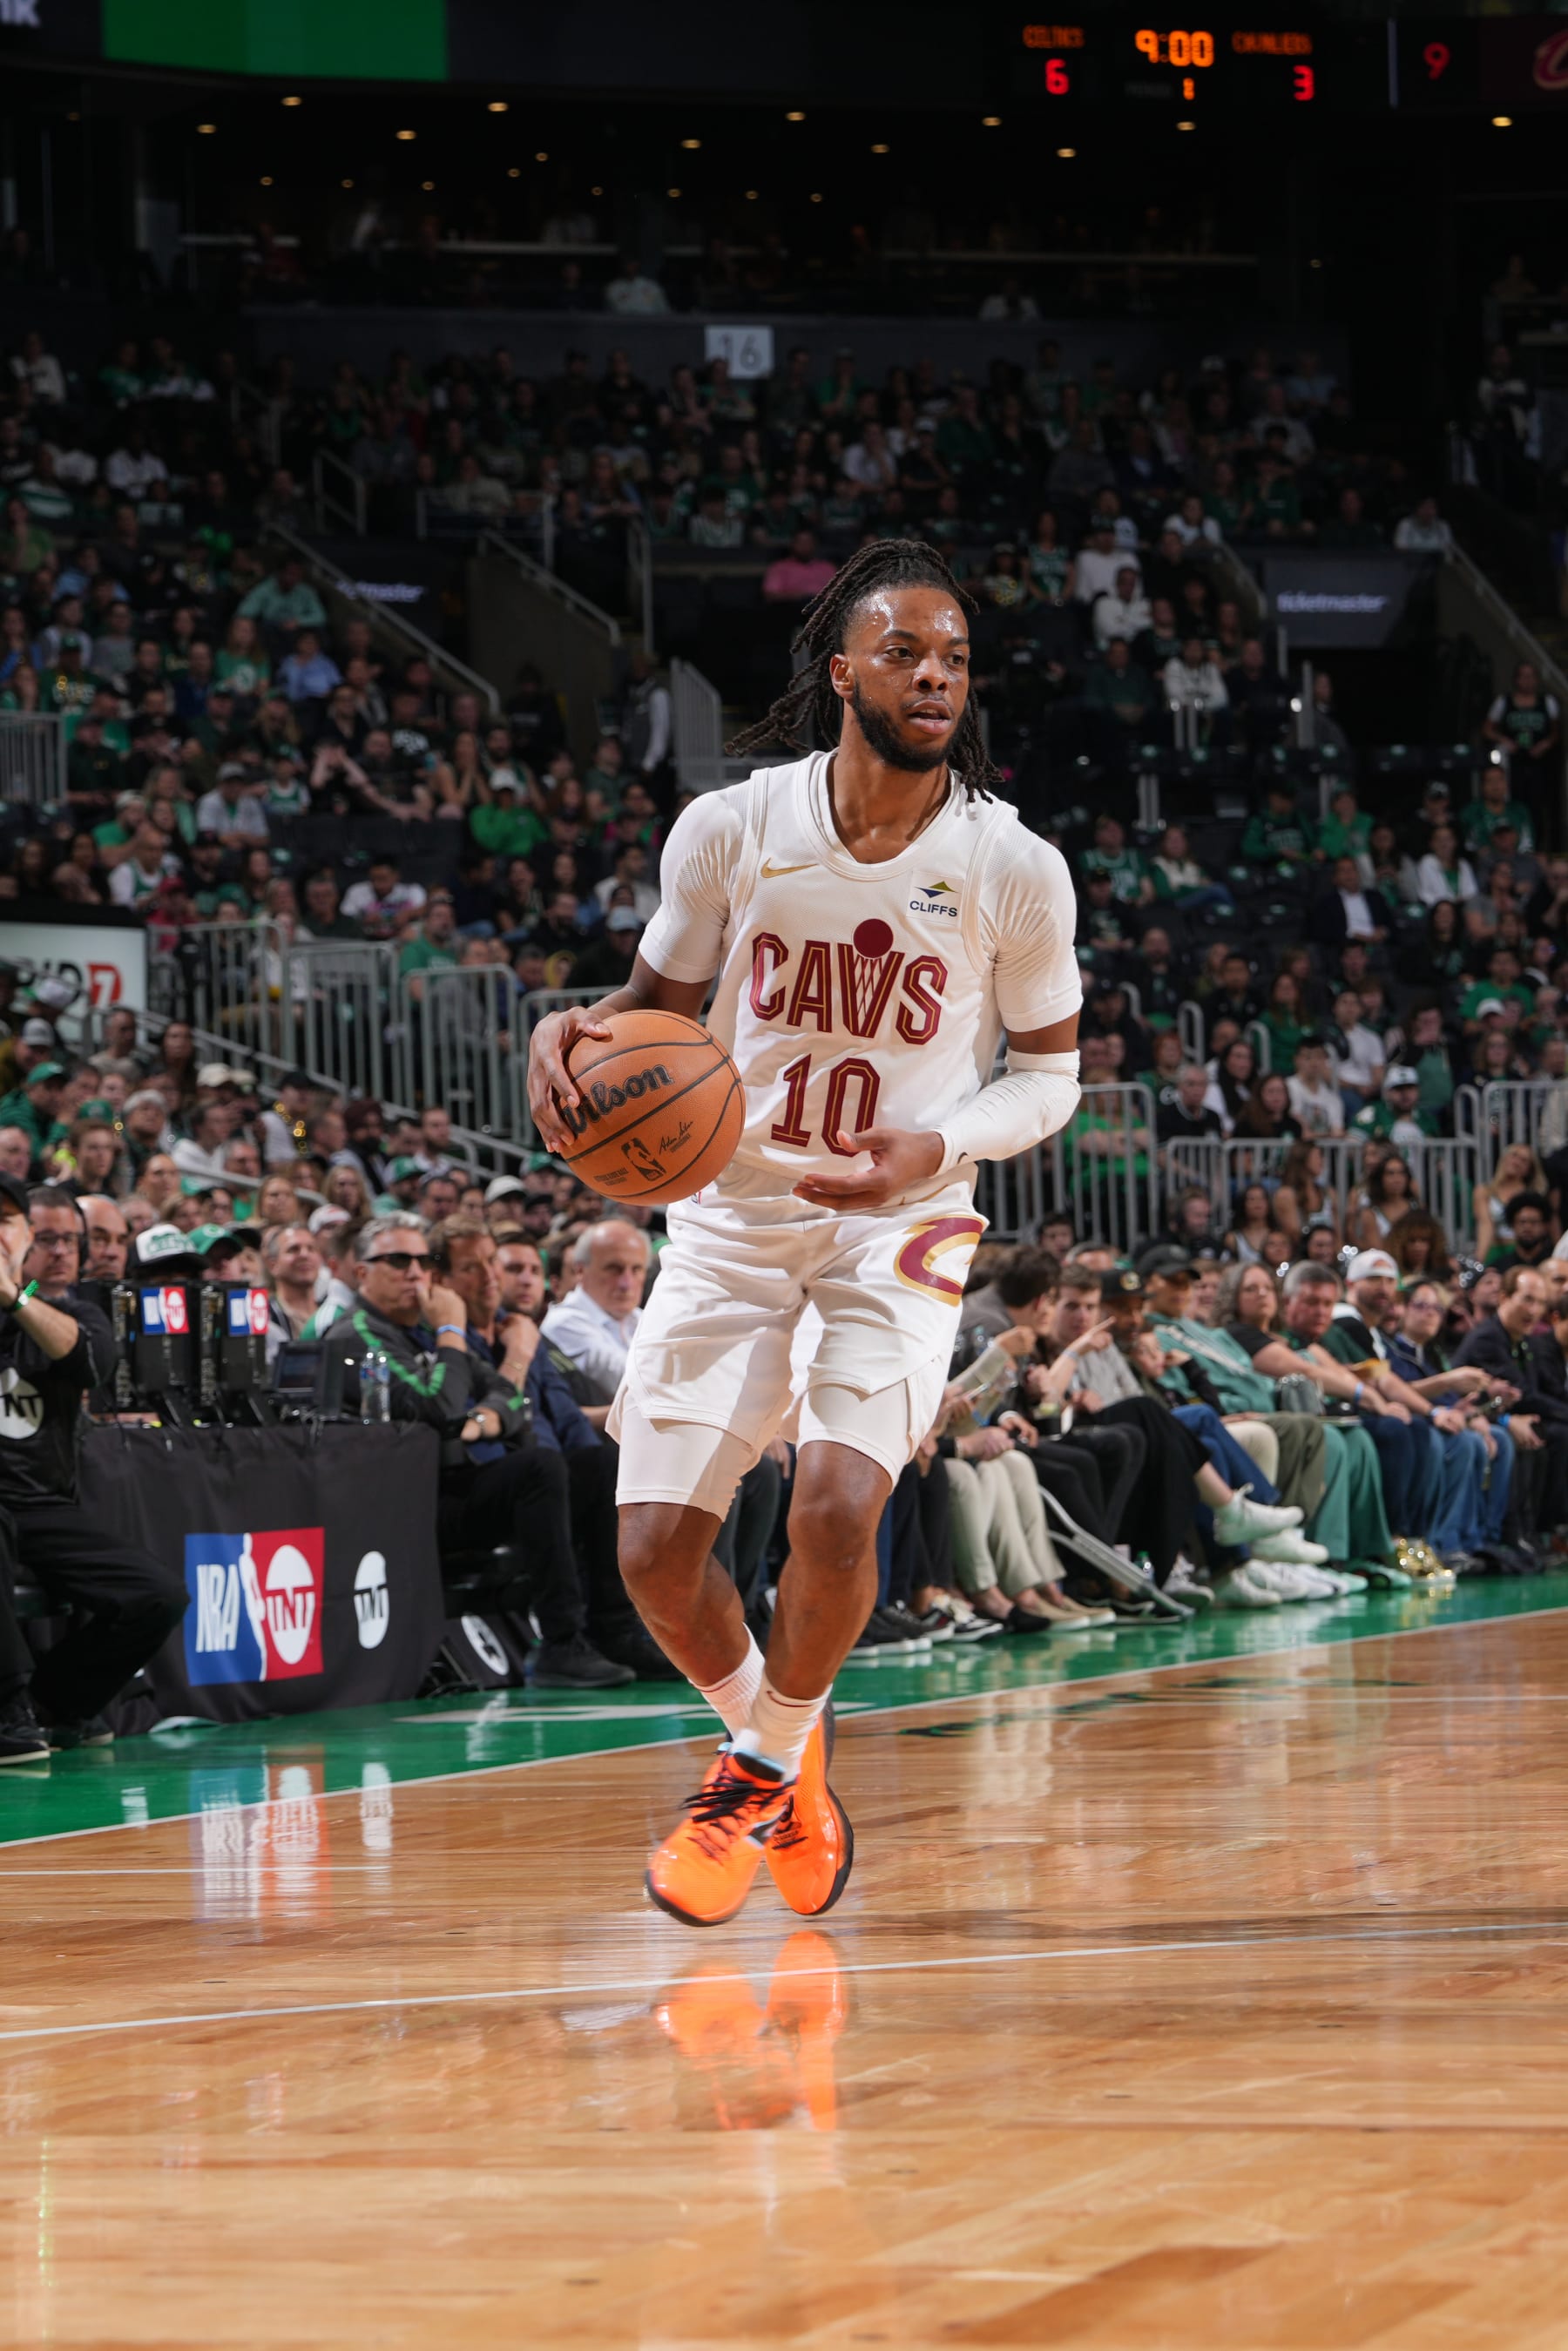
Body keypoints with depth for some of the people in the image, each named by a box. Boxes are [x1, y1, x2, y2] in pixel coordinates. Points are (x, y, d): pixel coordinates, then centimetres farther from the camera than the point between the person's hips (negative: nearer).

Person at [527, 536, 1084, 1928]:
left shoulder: (1016, 869, -10)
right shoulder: (730, 831, -9)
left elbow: (1050, 1076, 1)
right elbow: (665, 1004, 6)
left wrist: (937, 1145, -19)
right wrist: (578, 1032, -17)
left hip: (903, 1222, -2)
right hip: (737, 1206, 2)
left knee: (837, 1505, -23)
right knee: (655, 1548, -6)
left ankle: (770, 1764, 6)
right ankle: (766, 1736, 26)